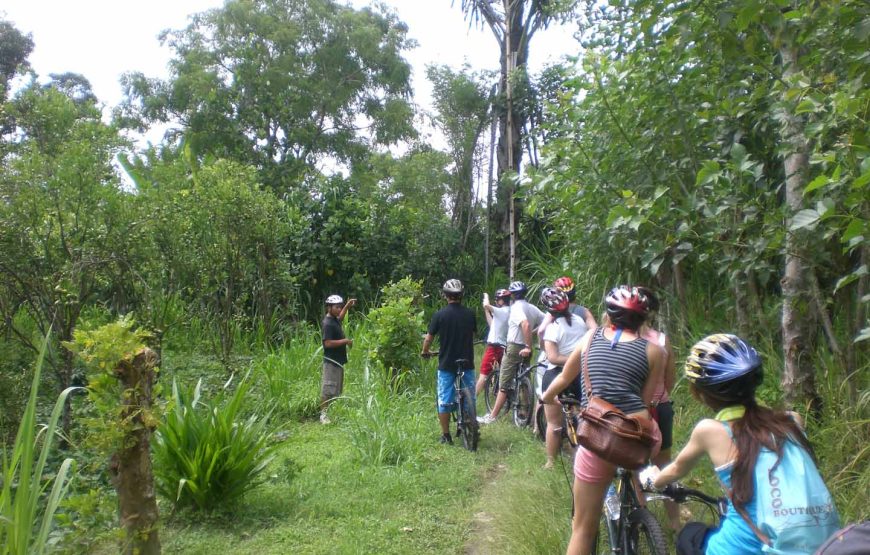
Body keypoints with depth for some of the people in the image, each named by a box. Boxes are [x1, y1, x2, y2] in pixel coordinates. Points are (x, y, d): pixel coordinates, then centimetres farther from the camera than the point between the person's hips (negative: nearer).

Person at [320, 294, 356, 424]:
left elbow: (340, 318, 35)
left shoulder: (335, 320, 9)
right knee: (328, 389, -5)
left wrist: (347, 306, 25)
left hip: (338, 360, 10)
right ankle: (323, 414, 1)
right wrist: (345, 341, -20)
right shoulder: (327, 324, -19)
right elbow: (328, 343, -26)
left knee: (337, 389, 16)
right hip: (331, 361, -10)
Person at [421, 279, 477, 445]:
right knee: (469, 398, 15)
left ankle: (446, 435, 12)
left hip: (446, 364, -2)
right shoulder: (470, 314, -2)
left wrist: (425, 352, 17)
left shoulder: (440, 315, -9)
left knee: (445, 400, 7)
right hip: (467, 364, 2)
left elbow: (428, 339, -4)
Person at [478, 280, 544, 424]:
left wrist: (528, 347, -28)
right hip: (525, 349, 7)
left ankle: (492, 416, 3)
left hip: (514, 348, -7)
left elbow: (526, 324, -32)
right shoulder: (532, 308, 7)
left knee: (504, 385, -3)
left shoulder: (516, 308, -15)